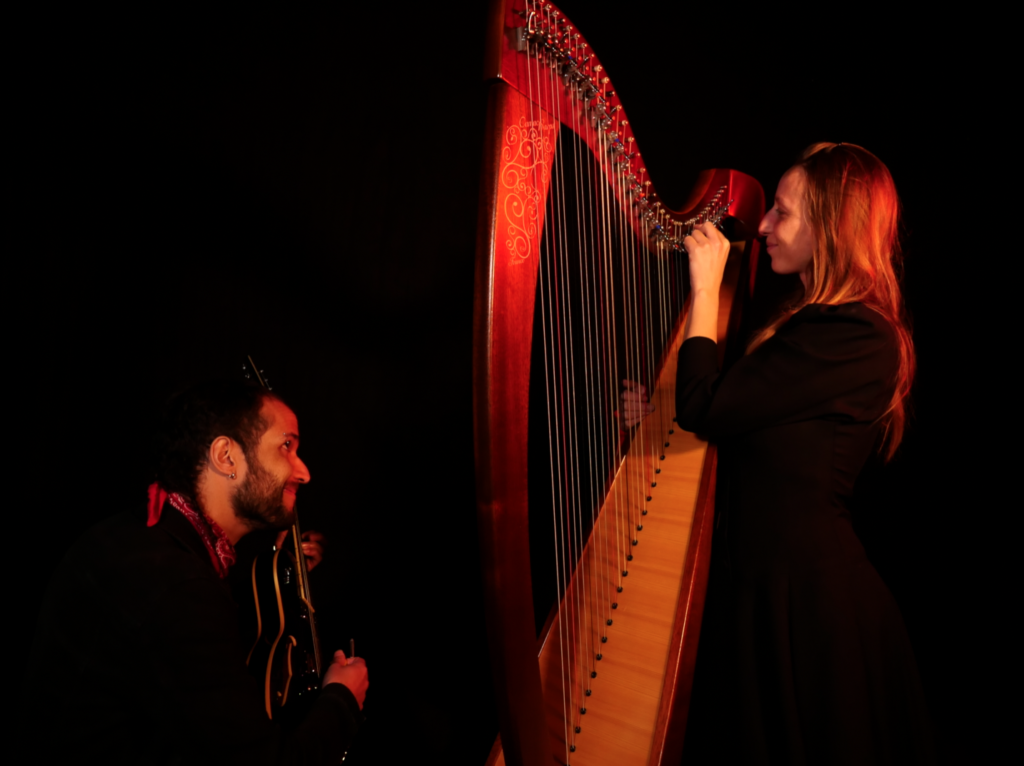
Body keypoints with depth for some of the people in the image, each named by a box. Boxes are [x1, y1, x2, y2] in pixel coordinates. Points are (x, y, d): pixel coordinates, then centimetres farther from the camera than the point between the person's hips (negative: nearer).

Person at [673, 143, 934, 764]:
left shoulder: (856, 336, -20)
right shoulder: (810, 319, 9)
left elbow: (706, 408, -23)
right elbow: (747, 426, 14)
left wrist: (706, 286, -13)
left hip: (806, 597, -8)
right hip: (764, 579, 9)